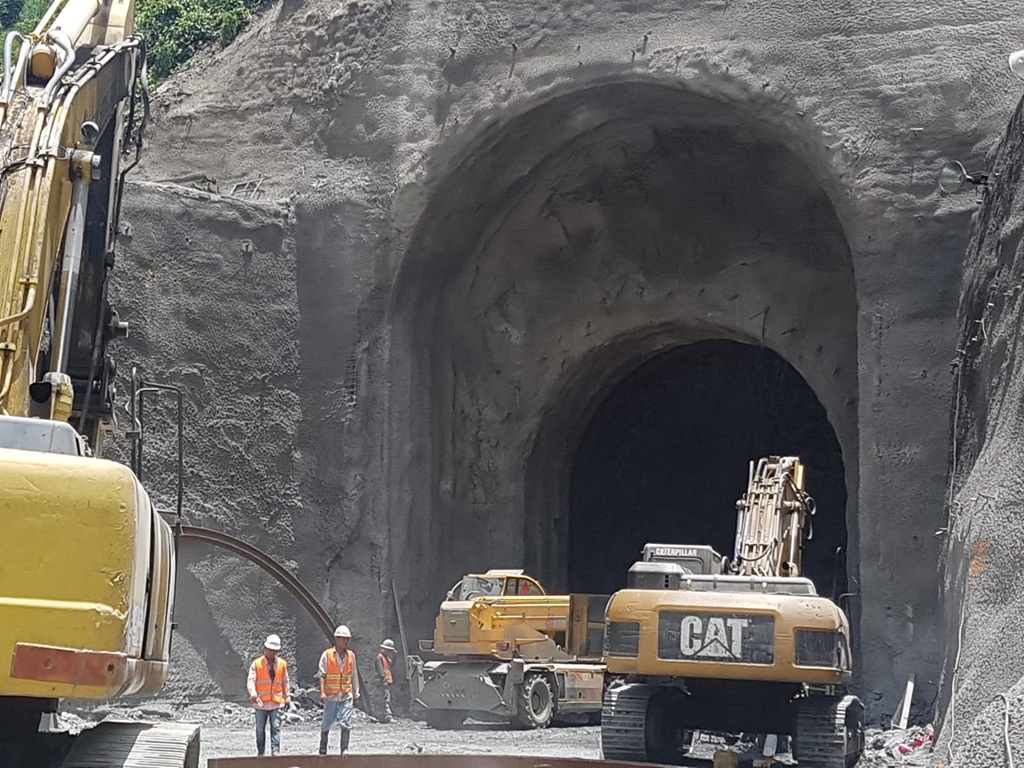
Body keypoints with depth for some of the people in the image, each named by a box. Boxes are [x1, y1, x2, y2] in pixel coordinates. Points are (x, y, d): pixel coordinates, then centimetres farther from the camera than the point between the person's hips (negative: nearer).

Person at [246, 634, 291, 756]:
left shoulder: (282, 664, 8)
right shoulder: (256, 664, -1)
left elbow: (285, 681, 16)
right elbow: (251, 680, -8)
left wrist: (287, 697, 13)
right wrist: (253, 693, -24)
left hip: (276, 702, 1)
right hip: (261, 702, -1)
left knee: (276, 727, -10)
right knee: (260, 729, 7)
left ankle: (275, 750, -14)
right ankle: (260, 752, 16)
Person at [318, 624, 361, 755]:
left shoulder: (351, 655, 9)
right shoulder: (327, 654, -2)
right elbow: (321, 674, -5)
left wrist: (356, 694, 18)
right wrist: (322, 692, -16)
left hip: (346, 696, 2)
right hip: (331, 695, -2)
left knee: (346, 723, -9)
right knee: (326, 723, 6)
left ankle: (344, 750, -5)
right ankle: (323, 749, 22)